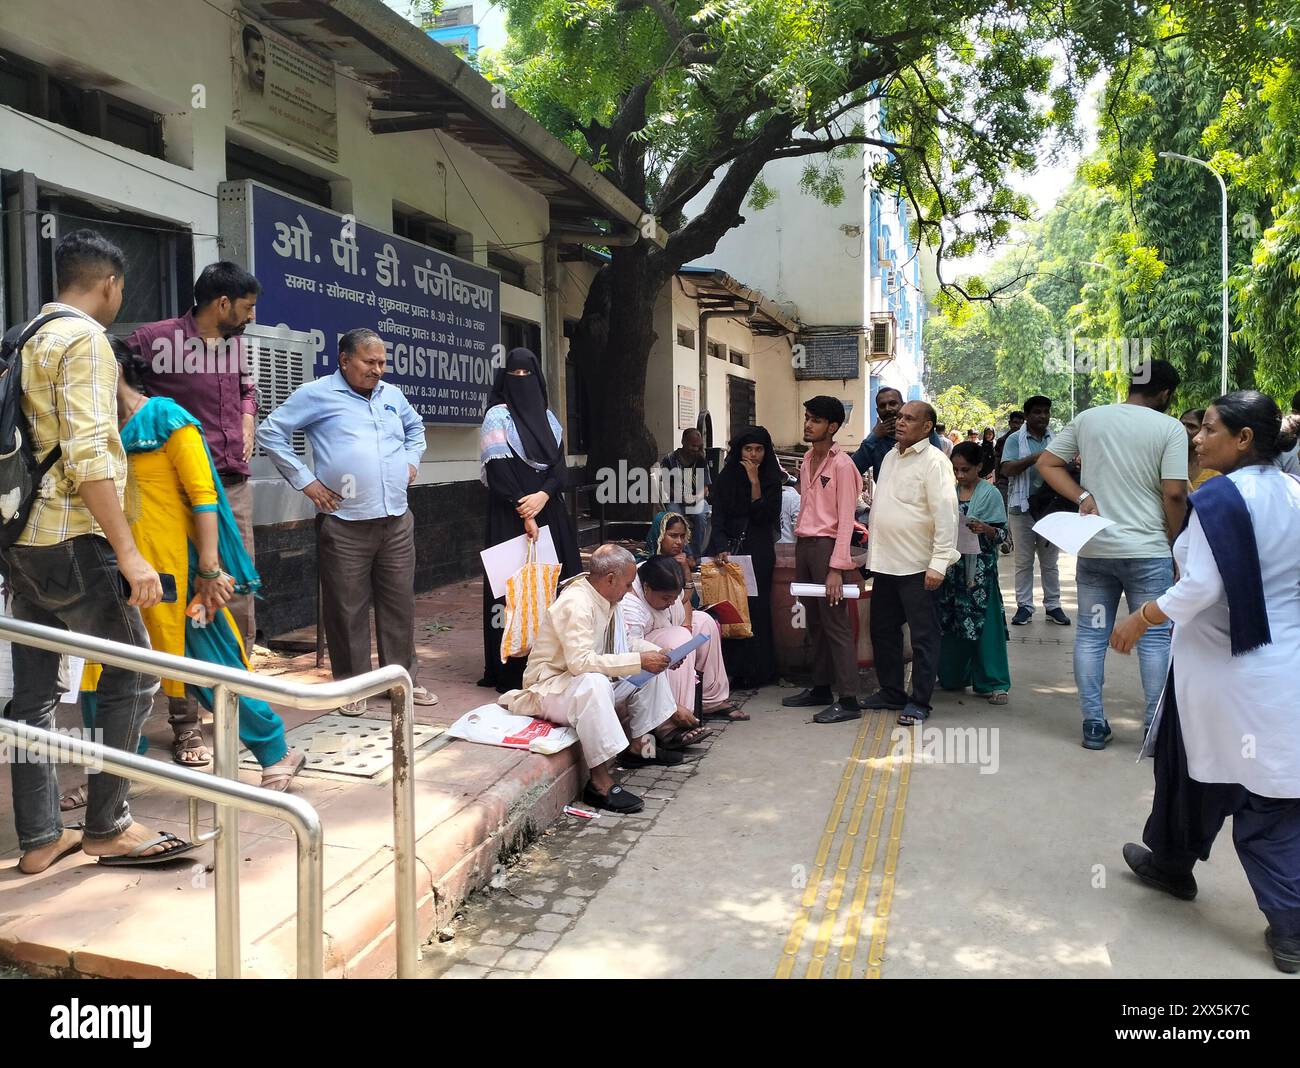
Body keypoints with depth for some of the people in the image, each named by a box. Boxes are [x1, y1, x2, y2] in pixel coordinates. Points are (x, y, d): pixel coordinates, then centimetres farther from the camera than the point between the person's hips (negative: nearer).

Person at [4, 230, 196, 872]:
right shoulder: (84, 339, -11)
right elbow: (87, 456, -21)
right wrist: (127, 553, -22)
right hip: (72, 540, -9)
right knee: (131, 677, 1)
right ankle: (107, 827, 8)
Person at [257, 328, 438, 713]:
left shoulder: (392, 395, 15)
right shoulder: (317, 394, -2)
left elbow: (416, 427, 34)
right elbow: (271, 432, -1)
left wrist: (412, 461, 16)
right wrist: (304, 480, -6)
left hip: (397, 520, 5)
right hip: (346, 525, -5)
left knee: (399, 602, 10)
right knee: (348, 608, 2)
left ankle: (404, 675, 22)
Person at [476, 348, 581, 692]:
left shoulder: (547, 417, 15)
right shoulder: (497, 417, -1)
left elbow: (560, 465, 6)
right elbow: (499, 472, -10)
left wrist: (543, 496, -13)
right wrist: (523, 514, -15)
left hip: (548, 513, 5)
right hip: (511, 516, -5)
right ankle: (510, 672, -2)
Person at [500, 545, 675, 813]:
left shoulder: (607, 598, 1)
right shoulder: (575, 604, -26)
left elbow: (625, 641, 15)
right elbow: (581, 662, -36)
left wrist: (659, 654, -2)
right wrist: (638, 660, -33)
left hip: (595, 682, 10)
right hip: (551, 686, -9)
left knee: (653, 667, 6)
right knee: (594, 683, -40)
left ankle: (639, 746, 11)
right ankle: (601, 782, -36)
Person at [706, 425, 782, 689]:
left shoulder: (772, 480, 6)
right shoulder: (727, 478, 6)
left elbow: (765, 516, -6)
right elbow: (718, 519, 0)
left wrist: (755, 482, -11)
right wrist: (721, 549, -16)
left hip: (758, 553, 0)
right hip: (728, 550, 0)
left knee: (756, 608, -4)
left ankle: (755, 672, 4)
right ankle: (728, 671, -4)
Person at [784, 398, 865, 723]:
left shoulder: (842, 464, -9)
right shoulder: (807, 461, 14)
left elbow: (845, 520, -13)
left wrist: (837, 567, -18)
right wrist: (800, 561, 14)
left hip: (826, 545, -8)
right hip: (804, 544, 8)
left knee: (835, 623, -7)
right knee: (814, 622, 13)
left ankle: (848, 700, -3)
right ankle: (821, 687, 22)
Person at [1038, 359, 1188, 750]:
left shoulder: (1087, 418, 5)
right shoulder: (1170, 428, -7)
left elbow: (1046, 463, 6)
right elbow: (1174, 493, -12)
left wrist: (1082, 496, 0)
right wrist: (1172, 541, 1)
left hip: (1093, 548, 4)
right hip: (1147, 550, -3)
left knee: (1091, 634, 9)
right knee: (1155, 637, 7)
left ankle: (1093, 724, 13)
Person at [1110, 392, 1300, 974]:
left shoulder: (1219, 497, -17)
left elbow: (1201, 587, -21)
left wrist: (1141, 620, -9)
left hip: (1220, 665, -6)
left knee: (1196, 769, 15)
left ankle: (1171, 863, 36)